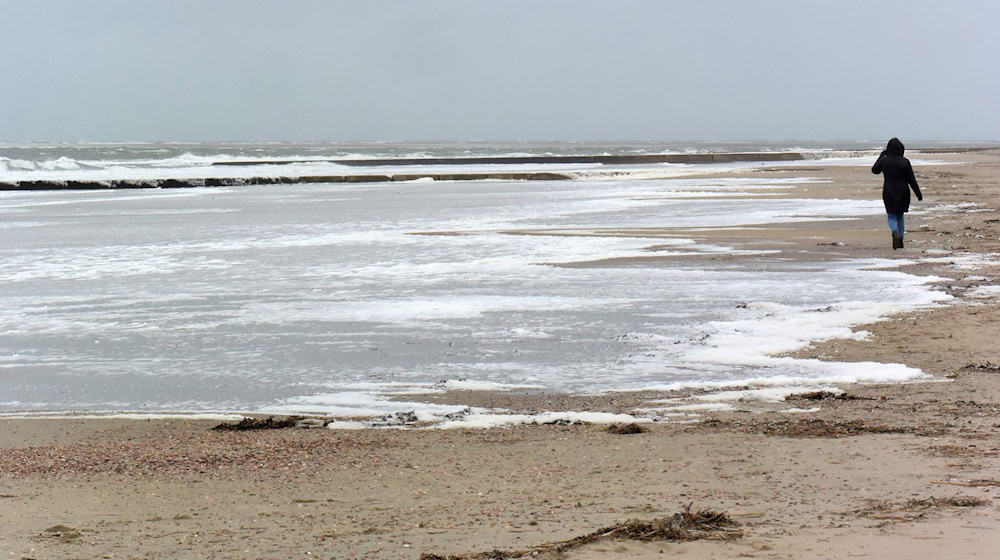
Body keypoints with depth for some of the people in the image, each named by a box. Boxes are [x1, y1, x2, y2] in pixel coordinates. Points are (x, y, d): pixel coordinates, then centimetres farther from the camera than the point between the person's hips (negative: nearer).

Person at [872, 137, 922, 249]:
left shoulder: (884, 160, -8)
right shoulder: (905, 162, -9)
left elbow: (874, 170, 13)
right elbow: (912, 180, -6)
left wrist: (881, 156, 20)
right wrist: (918, 193, 3)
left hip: (888, 192, 0)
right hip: (902, 192, 0)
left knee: (892, 216, 7)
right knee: (900, 215, 17)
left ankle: (895, 233, -23)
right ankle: (900, 240, 15)